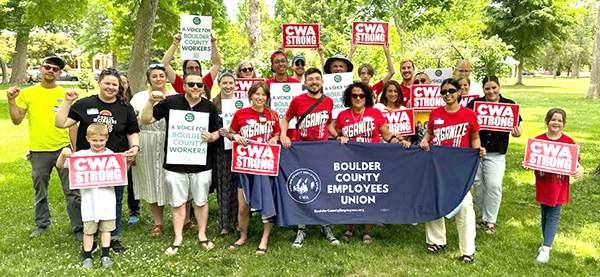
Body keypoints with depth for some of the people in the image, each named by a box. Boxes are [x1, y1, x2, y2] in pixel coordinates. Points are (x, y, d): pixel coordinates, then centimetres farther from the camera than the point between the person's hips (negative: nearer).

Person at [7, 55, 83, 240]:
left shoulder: (65, 94, 2)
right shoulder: (27, 93, 2)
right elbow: (17, 120, 2)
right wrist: (11, 101, -12)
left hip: (63, 149, -1)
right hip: (39, 151, 1)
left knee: (72, 191, 0)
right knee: (40, 192, 16)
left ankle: (78, 228, 10)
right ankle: (42, 224, 35)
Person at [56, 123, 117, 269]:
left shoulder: (111, 155, -1)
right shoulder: (81, 155, -1)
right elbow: (60, 165, 1)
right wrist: (63, 154, -18)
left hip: (107, 199, 0)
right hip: (89, 200, 0)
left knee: (106, 228, 11)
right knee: (89, 229, 11)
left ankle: (105, 255, 22)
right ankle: (87, 256, 23)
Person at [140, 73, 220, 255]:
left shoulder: (209, 107, 2)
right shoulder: (171, 102, -3)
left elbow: (217, 132, 10)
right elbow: (146, 120, -2)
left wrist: (211, 137, -12)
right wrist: (150, 102, -17)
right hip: (175, 163, -1)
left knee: (201, 201, 12)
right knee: (178, 202, 9)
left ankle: (202, 235, 28)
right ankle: (178, 238, 23)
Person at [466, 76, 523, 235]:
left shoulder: (509, 105, 1)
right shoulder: (474, 103, 0)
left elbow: (516, 126, 4)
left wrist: (517, 133, -19)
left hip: (496, 153, -1)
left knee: (494, 185, -5)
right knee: (477, 183, 9)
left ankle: (490, 221, 9)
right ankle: (484, 215, 28)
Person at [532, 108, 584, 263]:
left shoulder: (569, 142, -6)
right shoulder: (538, 140, -3)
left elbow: (575, 163, -1)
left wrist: (580, 169, -21)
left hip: (559, 186, -2)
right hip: (543, 185, 2)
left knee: (553, 216, 1)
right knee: (545, 215, 13)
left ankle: (545, 249, 2)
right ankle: (547, 243, 28)